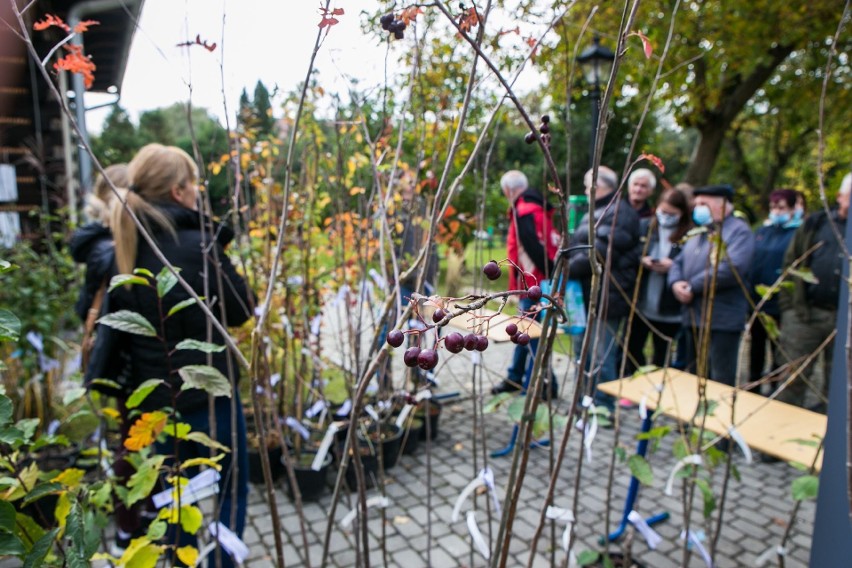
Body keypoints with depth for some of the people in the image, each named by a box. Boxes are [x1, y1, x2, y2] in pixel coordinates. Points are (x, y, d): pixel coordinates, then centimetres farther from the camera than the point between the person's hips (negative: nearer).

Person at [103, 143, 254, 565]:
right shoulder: (198, 244, -18)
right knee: (233, 487, 14)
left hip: (154, 393, 6)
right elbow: (240, 311, -10)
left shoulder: (126, 248, 1)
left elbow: (121, 316, 12)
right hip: (208, 390, -6)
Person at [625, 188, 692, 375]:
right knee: (633, 346, 9)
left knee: (662, 352, 13)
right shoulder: (647, 228, 4)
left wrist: (673, 265, -23)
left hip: (669, 308, -3)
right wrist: (642, 260, -13)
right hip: (641, 302, 3)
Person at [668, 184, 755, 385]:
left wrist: (693, 286, -16)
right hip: (693, 318, 8)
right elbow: (679, 262, 18)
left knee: (720, 381, -4)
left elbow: (732, 269, -22)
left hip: (722, 321, -8)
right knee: (694, 376, 17)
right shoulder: (699, 233, 21)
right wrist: (676, 282, -5)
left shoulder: (739, 231, -7)